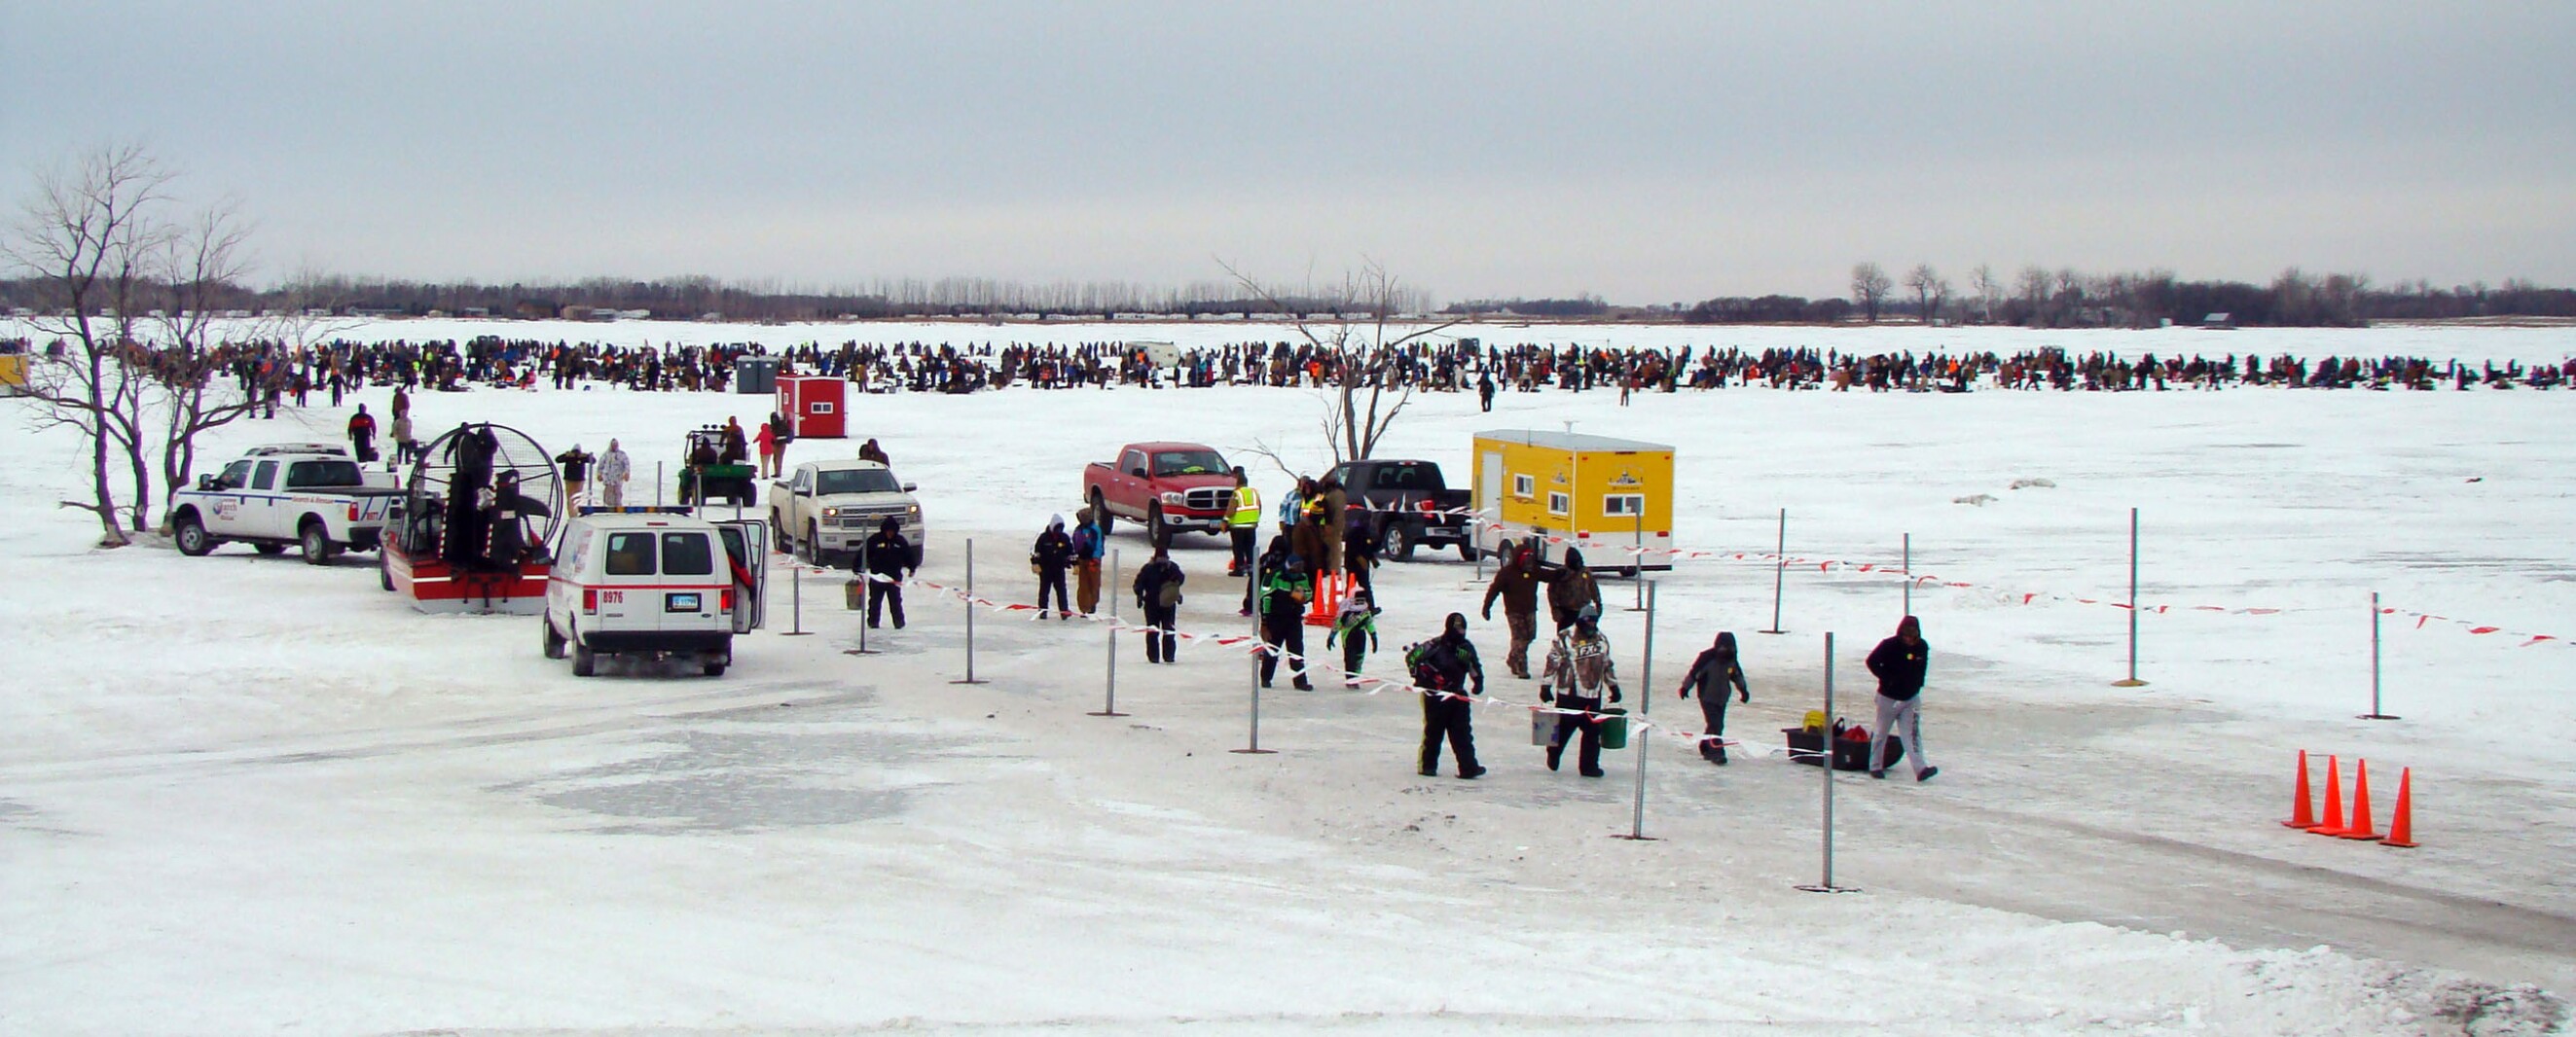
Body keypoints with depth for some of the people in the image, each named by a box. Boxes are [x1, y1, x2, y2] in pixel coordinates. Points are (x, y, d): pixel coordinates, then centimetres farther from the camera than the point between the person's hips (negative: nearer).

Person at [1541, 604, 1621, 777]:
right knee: (1563, 728, 3)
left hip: (1593, 695, 5)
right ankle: (1553, 756, 28)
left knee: (1593, 730, 3)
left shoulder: (1601, 639, 11)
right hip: (1569, 693, -5)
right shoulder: (1565, 637, -8)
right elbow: (1552, 662, -7)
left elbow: (1607, 665, 21)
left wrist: (1613, 686, 22)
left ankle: (1589, 765, 11)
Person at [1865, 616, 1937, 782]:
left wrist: (1917, 684, 4)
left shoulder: (1922, 647, -4)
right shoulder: (1889, 646, -17)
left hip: (1911, 697, 3)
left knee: (1913, 733, -6)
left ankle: (1921, 768, -12)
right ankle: (1876, 766, 21)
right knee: (1881, 732, 8)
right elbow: (1872, 662, -10)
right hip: (1889, 697, -3)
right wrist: (1887, 678, -15)